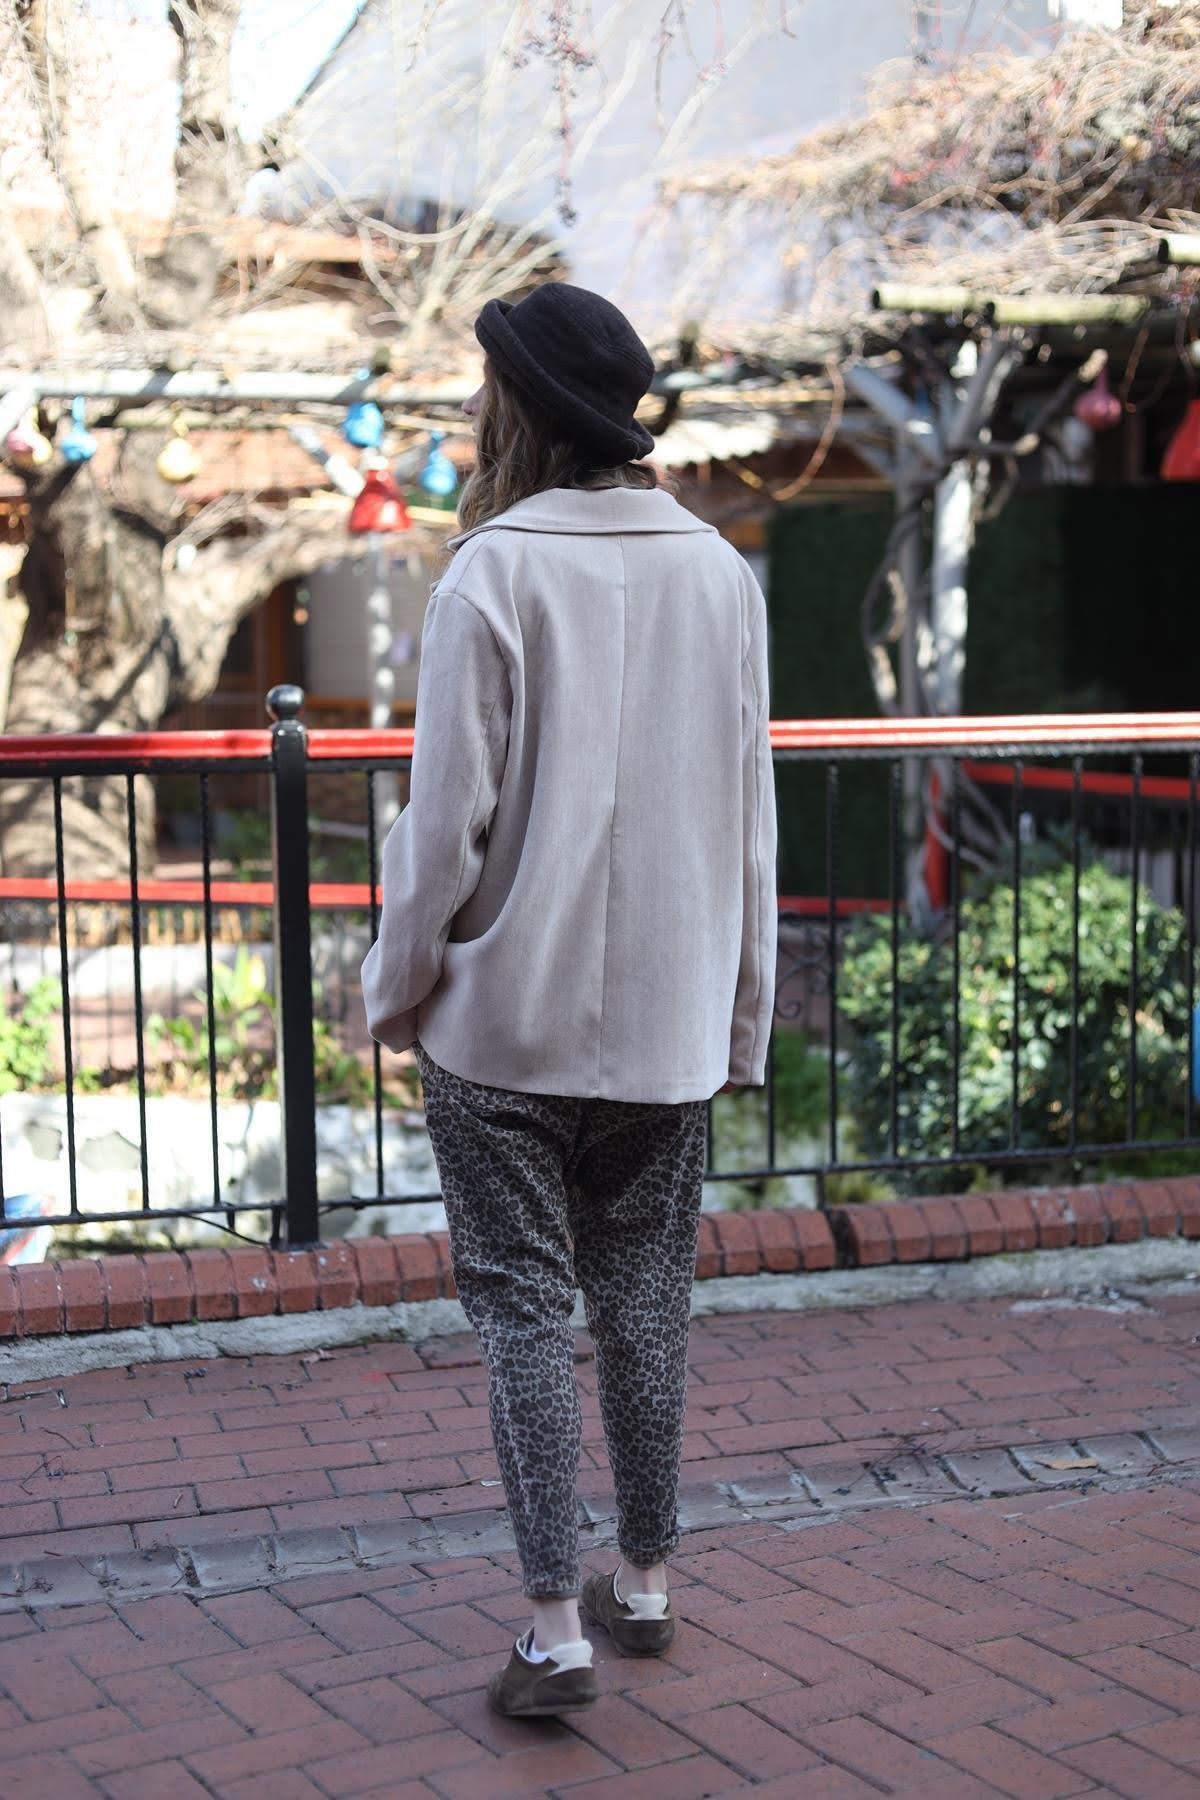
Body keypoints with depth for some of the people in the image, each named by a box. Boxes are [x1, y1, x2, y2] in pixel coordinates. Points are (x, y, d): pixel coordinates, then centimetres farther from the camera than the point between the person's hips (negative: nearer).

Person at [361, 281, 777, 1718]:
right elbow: (749, 807, 6)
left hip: (511, 1008, -4)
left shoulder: (493, 576, -14)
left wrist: (402, 981, 1)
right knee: (645, 1294, 15)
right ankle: (646, 1581, 27)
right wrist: (741, 1006, 14)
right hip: (667, 1009, 5)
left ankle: (555, 1624, 5)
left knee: (523, 1299, 4)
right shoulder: (720, 573, 2)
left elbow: (451, 809, -13)